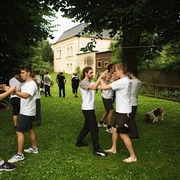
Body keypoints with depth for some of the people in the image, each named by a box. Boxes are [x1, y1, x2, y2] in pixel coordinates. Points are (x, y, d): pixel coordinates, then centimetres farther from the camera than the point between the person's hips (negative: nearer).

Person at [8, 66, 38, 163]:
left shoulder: (32, 84, -20)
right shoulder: (25, 83, 12)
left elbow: (25, 95, -35)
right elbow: (20, 93, 6)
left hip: (28, 112, -10)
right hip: (25, 111, 10)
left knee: (19, 132, -7)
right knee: (29, 130, 18)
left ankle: (19, 155, 3)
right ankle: (34, 148, 33)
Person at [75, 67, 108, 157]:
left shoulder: (91, 82, 12)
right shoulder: (83, 83, -14)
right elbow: (94, 87, -33)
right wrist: (100, 77, -30)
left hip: (90, 108, 10)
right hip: (87, 109, -9)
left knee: (87, 126, 21)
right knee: (94, 129, -6)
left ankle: (79, 142, 35)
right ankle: (97, 149, 2)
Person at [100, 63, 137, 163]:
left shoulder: (122, 82, -23)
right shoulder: (127, 80, 9)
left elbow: (104, 87, -23)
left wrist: (101, 79, -4)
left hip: (123, 112, -10)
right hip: (120, 111, 10)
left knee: (123, 134, -3)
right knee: (114, 129, 20)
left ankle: (133, 156, 9)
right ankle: (113, 148, 37)